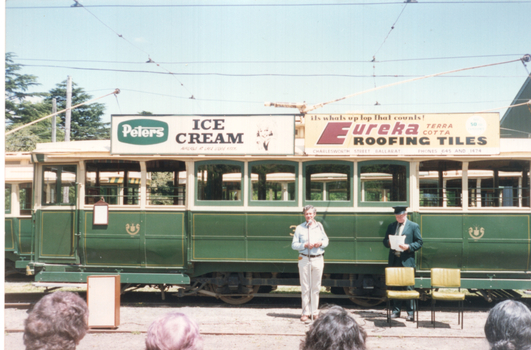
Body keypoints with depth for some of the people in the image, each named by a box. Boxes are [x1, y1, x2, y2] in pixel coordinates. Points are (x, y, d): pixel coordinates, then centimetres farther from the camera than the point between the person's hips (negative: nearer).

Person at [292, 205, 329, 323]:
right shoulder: (300, 228, 4)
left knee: (316, 287, 6)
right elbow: (294, 244, 1)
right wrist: (305, 245, -14)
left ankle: (314, 312, 15)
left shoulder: (319, 226, 10)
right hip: (304, 259, -2)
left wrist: (320, 243, -7)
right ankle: (305, 312, 7)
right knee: (305, 287, 1)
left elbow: (326, 240, 14)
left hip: (318, 259, 2)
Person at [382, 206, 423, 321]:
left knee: (408, 286, -2)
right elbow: (385, 241, 17)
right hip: (394, 260, 4)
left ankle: (410, 312, 4)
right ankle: (396, 310, 17)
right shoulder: (391, 226, 15)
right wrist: (389, 242, -6)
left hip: (407, 261, -4)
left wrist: (408, 247, -16)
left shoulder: (414, 226, 3)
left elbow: (419, 243, 0)